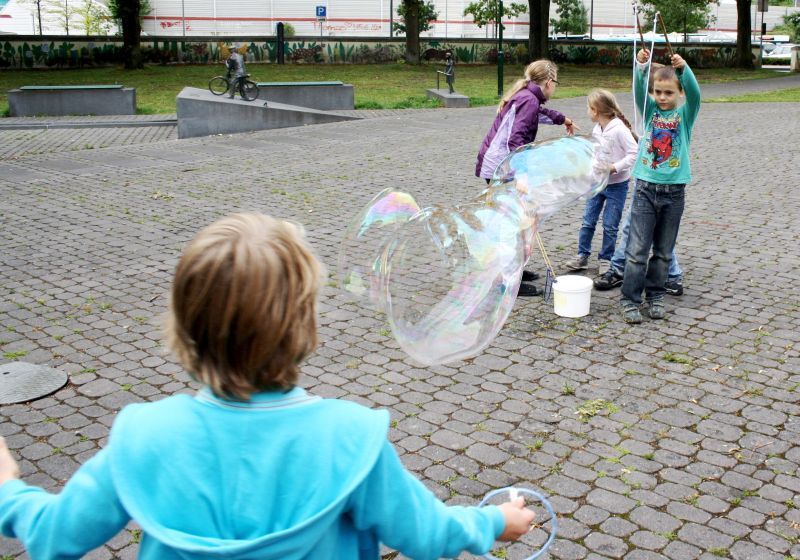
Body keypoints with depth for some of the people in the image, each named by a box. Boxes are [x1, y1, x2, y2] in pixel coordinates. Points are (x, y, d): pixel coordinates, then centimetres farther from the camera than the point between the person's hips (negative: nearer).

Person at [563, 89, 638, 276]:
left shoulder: (619, 129, -20)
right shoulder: (597, 129, 3)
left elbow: (634, 154, -22)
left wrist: (614, 167, -27)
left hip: (616, 185, -7)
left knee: (610, 225, 4)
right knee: (588, 221, 9)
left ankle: (606, 259, 18)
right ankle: (582, 256, 19)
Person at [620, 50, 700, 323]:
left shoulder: (685, 114, 2)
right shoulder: (650, 110, 5)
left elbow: (695, 93, -17)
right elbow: (638, 89, -12)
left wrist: (684, 69, -32)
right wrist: (640, 65, -30)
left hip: (674, 191, 0)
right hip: (646, 187, 0)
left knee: (663, 251, 11)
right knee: (637, 249, -3)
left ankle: (655, 296, 23)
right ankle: (630, 299, 4)